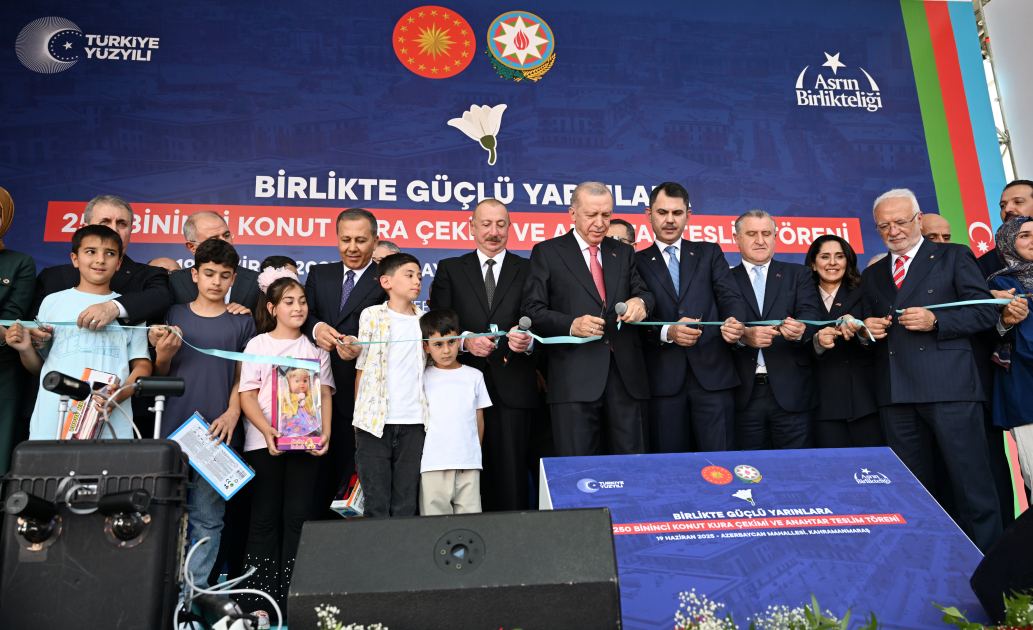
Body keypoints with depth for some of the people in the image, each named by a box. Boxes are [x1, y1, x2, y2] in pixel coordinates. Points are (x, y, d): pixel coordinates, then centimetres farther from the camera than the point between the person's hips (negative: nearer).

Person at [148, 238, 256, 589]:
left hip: (216, 433, -1)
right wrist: (163, 355, -8)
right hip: (171, 429, 1)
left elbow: (242, 377, 6)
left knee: (207, 517, 3)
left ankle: (195, 589, 11)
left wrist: (232, 413, -9)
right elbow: (159, 375, 13)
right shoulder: (174, 315, 10)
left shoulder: (242, 322, 8)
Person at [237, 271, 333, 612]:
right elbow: (247, 396, -1)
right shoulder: (258, 344, 5)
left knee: (299, 516, 1)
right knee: (265, 517, 3)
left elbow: (324, 395, 7)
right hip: (264, 441, -1)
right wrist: (267, 431, -17)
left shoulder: (315, 347, 11)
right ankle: (258, 597, 10)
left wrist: (325, 432, -9)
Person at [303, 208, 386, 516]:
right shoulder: (319, 274, 16)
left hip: (360, 395, -4)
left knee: (349, 474, 1)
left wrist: (362, 347, -30)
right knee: (316, 478, 10)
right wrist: (315, 328, -17)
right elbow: (304, 314, 6)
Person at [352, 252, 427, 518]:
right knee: (376, 506, 2)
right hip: (375, 421, -2)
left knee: (406, 506, 6)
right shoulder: (372, 315, 4)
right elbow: (361, 368, 5)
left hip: (413, 423, 3)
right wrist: (360, 415, 3)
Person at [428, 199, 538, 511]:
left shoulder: (527, 270, 11)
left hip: (513, 388, 0)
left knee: (513, 472, -1)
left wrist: (528, 341, -19)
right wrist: (465, 341, -13)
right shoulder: (449, 269, 12)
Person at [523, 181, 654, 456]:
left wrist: (640, 302, -13)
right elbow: (533, 310, 0)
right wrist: (571, 324, -18)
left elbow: (643, 293, 12)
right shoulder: (548, 252, 6)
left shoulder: (624, 253, 18)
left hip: (625, 374, 4)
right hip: (575, 378, -3)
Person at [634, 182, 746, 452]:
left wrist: (734, 321, -20)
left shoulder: (709, 253, 15)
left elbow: (730, 296, 2)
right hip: (663, 379, -1)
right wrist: (667, 332, -18)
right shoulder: (637, 262, 10)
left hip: (712, 372, 1)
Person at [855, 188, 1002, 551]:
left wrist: (935, 320, -14)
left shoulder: (954, 257, 8)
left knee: (972, 483, -2)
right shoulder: (872, 276, 20)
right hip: (896, 394, 4)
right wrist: (868, 330, 1)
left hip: (950, 388, -4)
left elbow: (986, 311, -1)